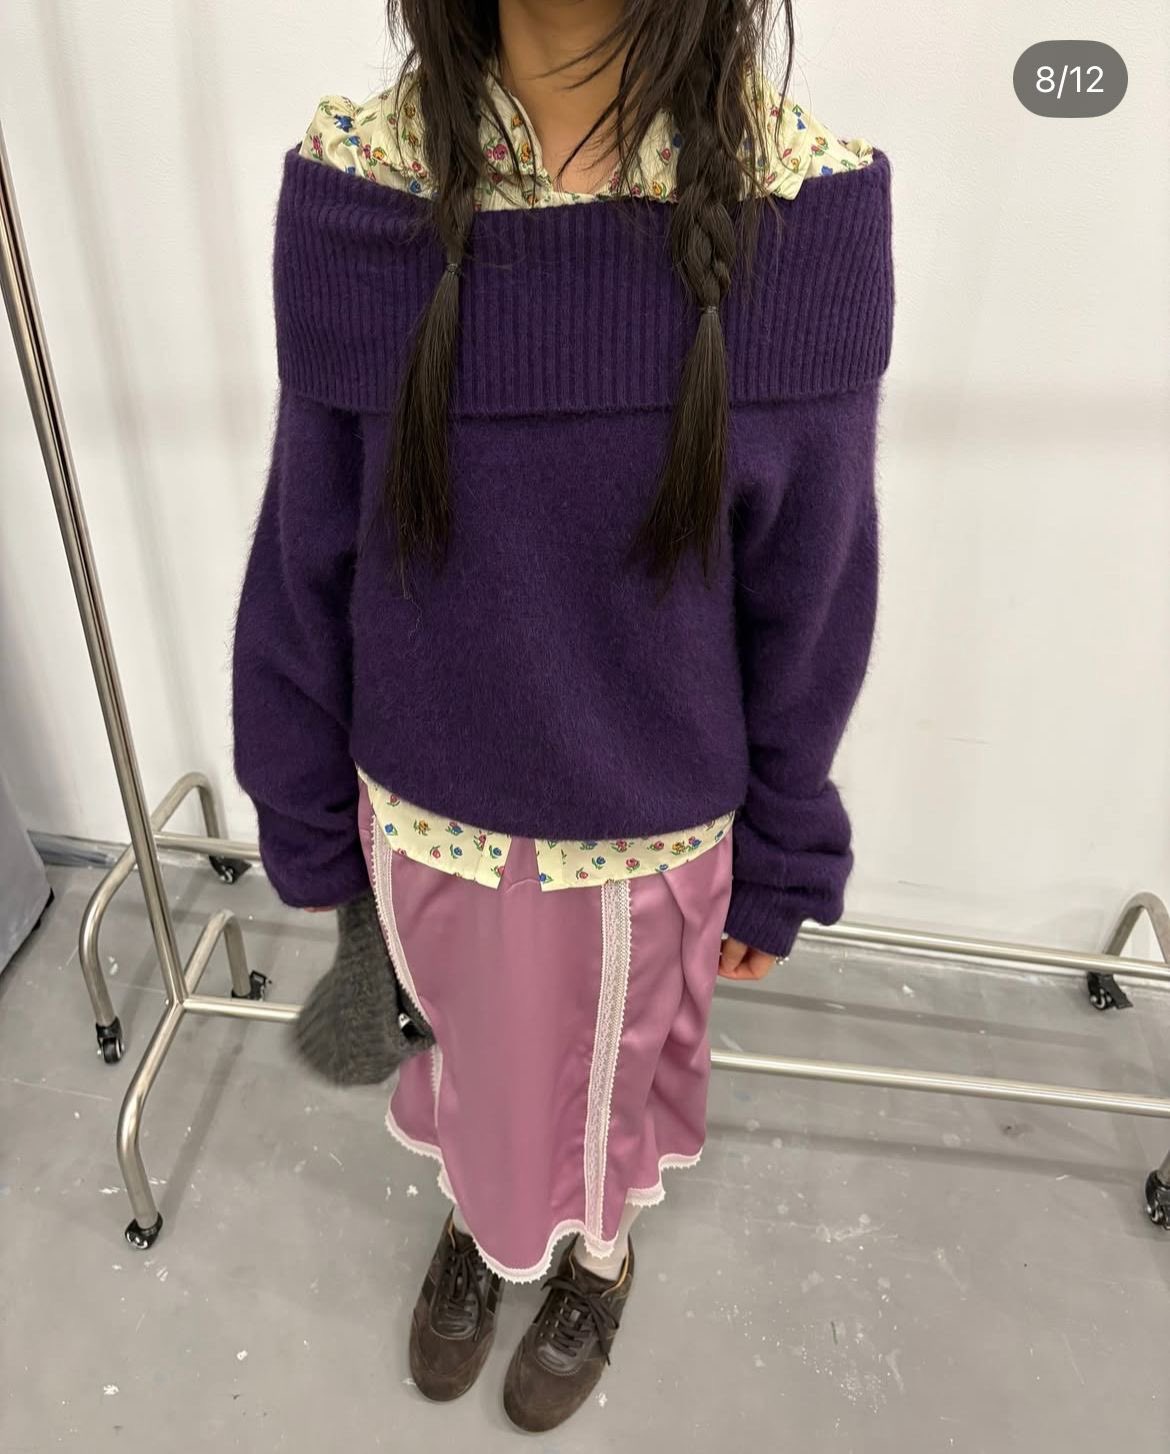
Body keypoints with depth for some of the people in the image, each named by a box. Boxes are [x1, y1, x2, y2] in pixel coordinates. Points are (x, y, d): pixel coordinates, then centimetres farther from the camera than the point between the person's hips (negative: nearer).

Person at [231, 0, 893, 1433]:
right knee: (472, 1058, 28)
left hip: (653, 828, -1)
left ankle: (599, 1247, 61)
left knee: (609, 1070, 26)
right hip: (425, 811, 2)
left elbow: (810, 589, -8)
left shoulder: (804, 209, -17)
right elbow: (304, 556, -5)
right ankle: (478, 1214, 64)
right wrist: (310, 825, 4)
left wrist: (777, 863, 1)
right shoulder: (351, 186, -14)